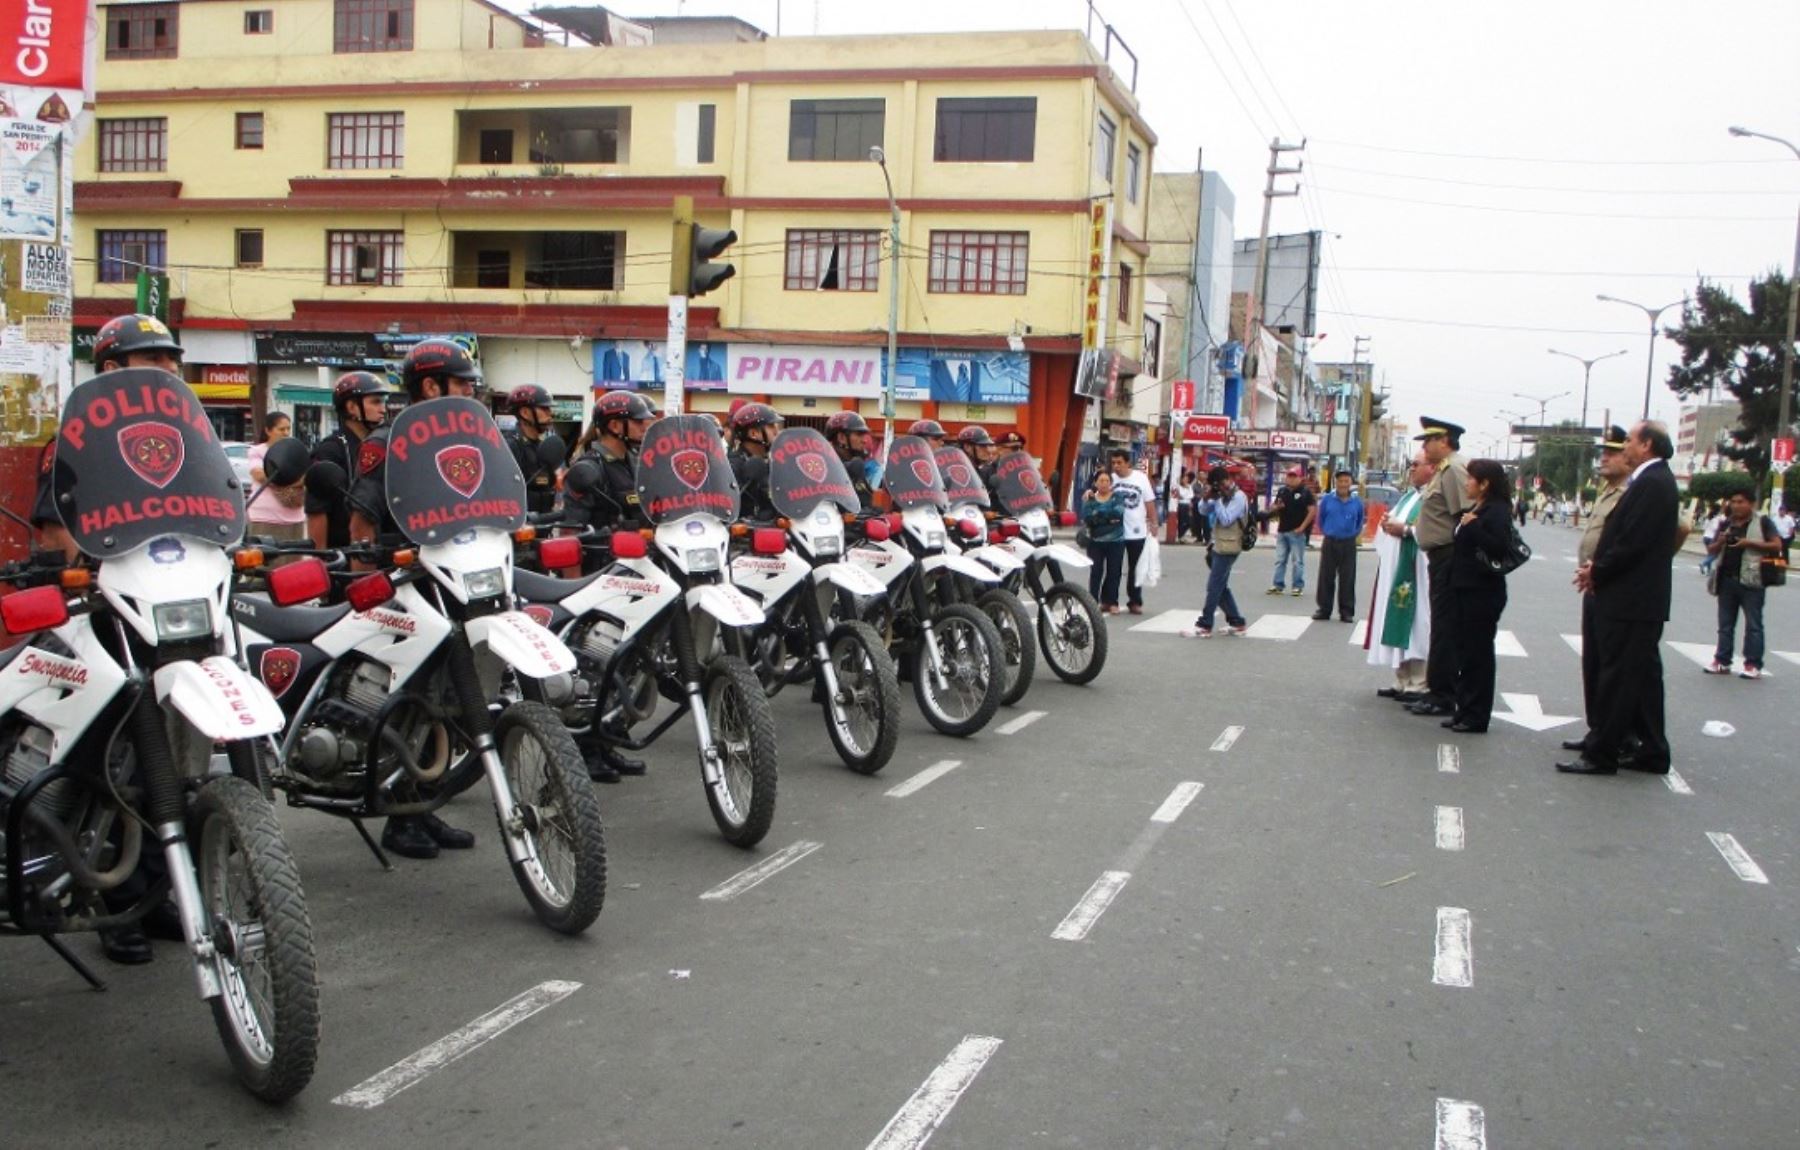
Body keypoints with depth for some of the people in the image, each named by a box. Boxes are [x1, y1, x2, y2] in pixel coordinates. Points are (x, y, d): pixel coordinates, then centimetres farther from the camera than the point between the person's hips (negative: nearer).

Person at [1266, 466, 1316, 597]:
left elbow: (1312, 511, -10)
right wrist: (1277, 507, -5)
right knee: (1280, 560, 8)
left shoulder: (1305, 493, -4)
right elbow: (1273, 510, 19)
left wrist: (1302, 527, -14)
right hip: (1282, 531, 6)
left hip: (1297, 532, -6)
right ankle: (1278, 585, 14)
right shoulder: (1282, 491, 12)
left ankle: (1298, 586, 6)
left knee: (1297, 561, 0)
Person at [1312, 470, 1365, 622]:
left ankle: (1346, 611, 9)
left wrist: (1355, 533, 11)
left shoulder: (1357, 501, 1)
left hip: (1348, 545, 0)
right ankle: (1324, 609, 11)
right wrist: (1325, 531, 10)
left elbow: (1360, 520, 16)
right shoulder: (1327, 500, -1)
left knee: (1347, 579, 3)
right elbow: (1321, 518, 12)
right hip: (1329, 543, 0)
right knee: (1326, 577, 3)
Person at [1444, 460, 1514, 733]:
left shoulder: (1497, 511, -13)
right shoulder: (1474, 509, 15)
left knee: (1478, 653, -3)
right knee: (1465, 650, 13)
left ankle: (1476, 716, 4)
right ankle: (1465, 709, 21)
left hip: (1483, 592, -9)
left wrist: (1473, 527, -24)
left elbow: (1501, 547, -26)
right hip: (1465, 588, 9)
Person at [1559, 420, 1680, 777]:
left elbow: (1631, 543, -22)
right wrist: (1597, 567, 6)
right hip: (1642, 599, 10)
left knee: (1617, 677, -4)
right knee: (1642, 676, 14)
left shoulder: (1650, 484, -17)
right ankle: (1652, 752, 22)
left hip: (1629, 600, -10)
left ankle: (1601, 754, 1)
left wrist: (1597, 572, -10)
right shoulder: (1655, 481, 14)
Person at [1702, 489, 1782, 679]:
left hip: (1751, 580, -6)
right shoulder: (1726, 524, 15)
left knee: (1753, 624, -3)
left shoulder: (1762, 522, 0)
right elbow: (1711, 550, 19)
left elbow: (1777, 545, -6)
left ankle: (1753, 665, -2)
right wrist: (1720, 542, -3)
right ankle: (1722, 661, 14)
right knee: (1725, 624, 9)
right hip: (1726, 580, 6)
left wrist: (1750, 543, -14)